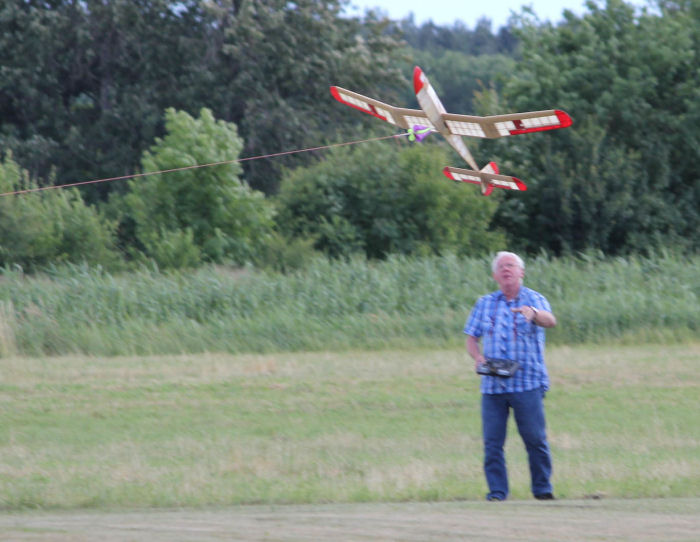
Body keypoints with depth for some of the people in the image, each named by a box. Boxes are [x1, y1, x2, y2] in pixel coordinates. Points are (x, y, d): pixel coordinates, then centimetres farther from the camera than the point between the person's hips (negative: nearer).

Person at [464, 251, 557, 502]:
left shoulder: (534, 300, 3)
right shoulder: (485, 304, 15)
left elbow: (550, 321, -17)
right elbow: (472, 337, 18)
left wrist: (533, 313, -40)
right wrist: (477, 356, -4)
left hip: (527, 382, -3)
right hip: (492, 385, 3)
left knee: (535, 438, -5)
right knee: (492, 441, -3)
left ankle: (542, 488, 7)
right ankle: (497, 492, 2)